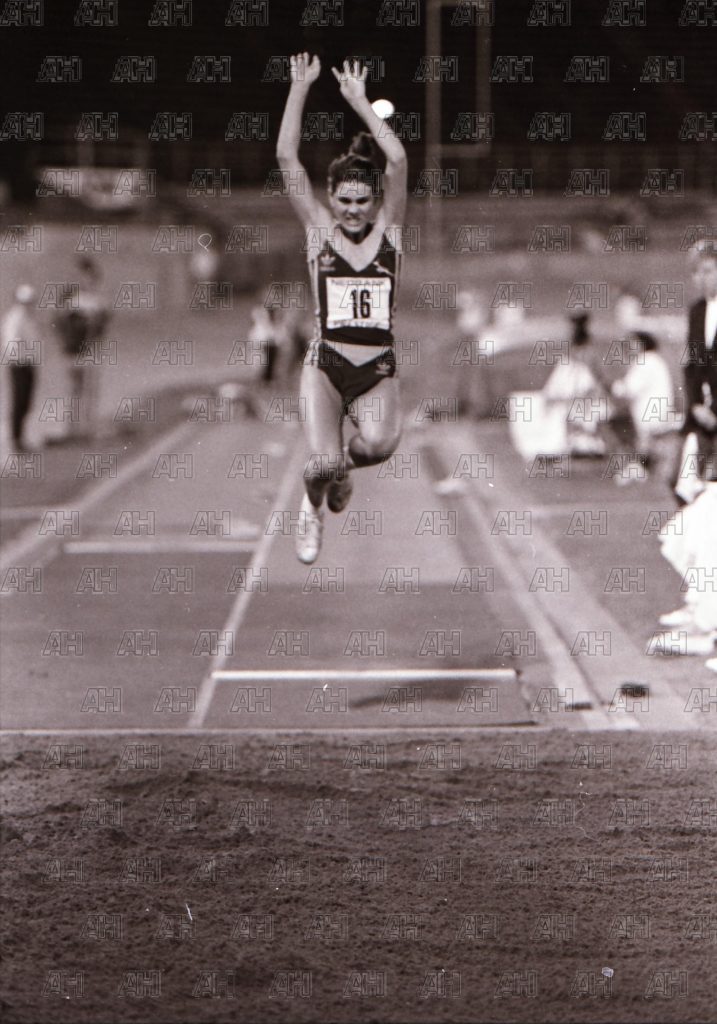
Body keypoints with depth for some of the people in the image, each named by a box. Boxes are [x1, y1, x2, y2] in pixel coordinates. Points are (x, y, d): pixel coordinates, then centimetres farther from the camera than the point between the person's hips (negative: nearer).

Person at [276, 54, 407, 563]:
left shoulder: (388, 232, 4)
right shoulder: (319, 231, 4)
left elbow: (398, 160, -8)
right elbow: (287, 158, -3)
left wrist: (359, 101, -6)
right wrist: (299, 88, -5)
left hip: (379, 371, 1)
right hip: (325, 365, 0)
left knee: (379, 444, -28)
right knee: (323, 463, -19)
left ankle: (344, 464, 11)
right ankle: (313, 508, 20)